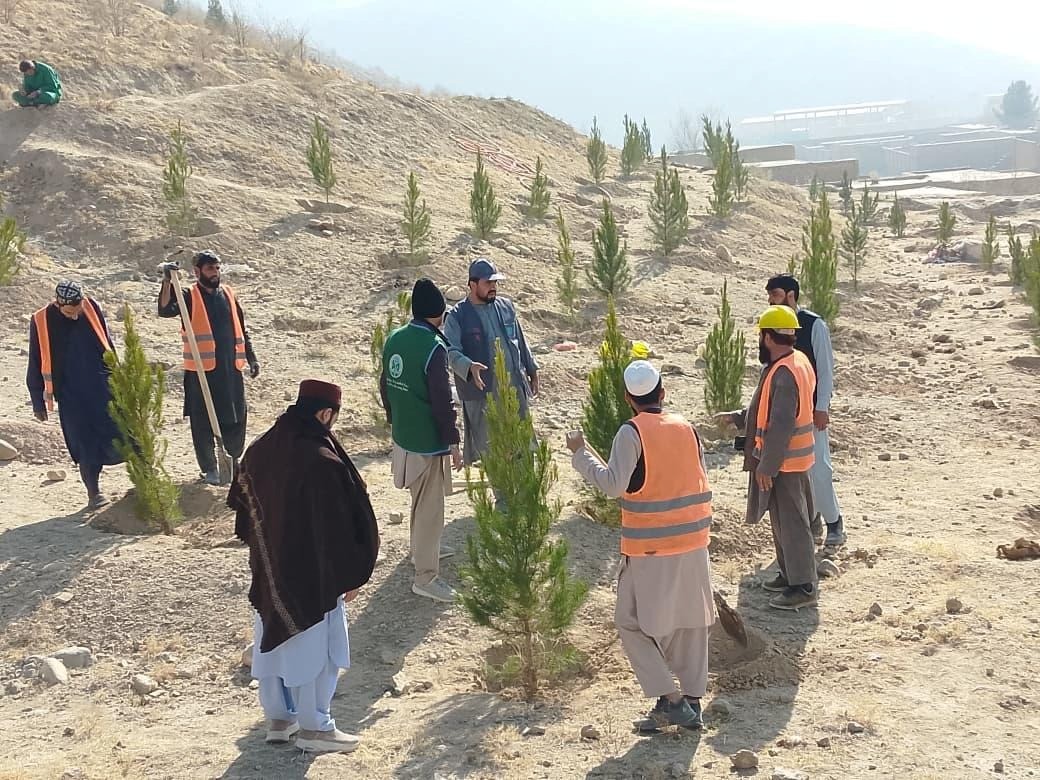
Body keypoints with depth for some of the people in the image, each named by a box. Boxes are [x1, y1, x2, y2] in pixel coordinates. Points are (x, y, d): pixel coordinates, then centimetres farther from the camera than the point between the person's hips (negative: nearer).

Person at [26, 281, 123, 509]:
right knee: (85, 445, -1)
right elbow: (35, 366, 2)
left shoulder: (91, 307, -2)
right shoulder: (41, 322, -7)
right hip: (71, 396, -1)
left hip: (103, 386, 1)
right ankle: (94, 492, 12)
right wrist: (38, 401, 5)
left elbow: (107, 343, 12)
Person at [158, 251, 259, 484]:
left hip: (231, 368, 4)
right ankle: (209, 468, 16)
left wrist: (251, 358, 14)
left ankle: (234, 462, 28)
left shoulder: (228, 294, 11)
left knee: (236, 417, 9)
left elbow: (241, 330, 17)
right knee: (203, 420, 3)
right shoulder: (189, 297, -4)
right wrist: (167, 282, -35)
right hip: (201, 369, -4)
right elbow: (165, 309, -22)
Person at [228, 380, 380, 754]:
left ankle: (278, 717, 31)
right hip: (313, 573, -7)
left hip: (270, 569, 7)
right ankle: (314, 727, 17)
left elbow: (244, 502, 12)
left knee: (275, 639, 18)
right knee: (314, 647, 7)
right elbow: (338, 526, -21)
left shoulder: (261, 449, -2)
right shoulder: (322, 461, -25)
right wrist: (349, 576, -9)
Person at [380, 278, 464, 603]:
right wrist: (453, 442, -13)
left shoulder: (394, 339, 2)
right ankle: (425, 577, 8)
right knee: (430, 507, 2)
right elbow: (442, 400, -21)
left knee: (420, 500, 27)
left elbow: (385, 385, 12)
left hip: (403, 437, 8)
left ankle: (424, 547, 45)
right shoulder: (434, 347, -22)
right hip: (428, 442, -8)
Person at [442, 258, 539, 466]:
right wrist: (469, 367, -34)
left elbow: (520, 341, 17)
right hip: (481, 391, -5)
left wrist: (531, 370, 17)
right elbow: (451, 352, -15)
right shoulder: (457, 316, -8)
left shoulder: (506, 306, 8)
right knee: (487, 446, 3)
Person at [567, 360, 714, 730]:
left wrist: (580, 453, -11)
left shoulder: (631, 432, -13)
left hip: (650, 548, -6)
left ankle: (670, 700, 1)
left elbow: (613, 484, -20)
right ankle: (692, 702, 22)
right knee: (691, 623, 16)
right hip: (693, 542, 6)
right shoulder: (686, 428, 4)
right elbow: (701, 481, 8)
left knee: (632, 624, 7)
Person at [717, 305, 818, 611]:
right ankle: (790, 575, 32)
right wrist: (738, 417, 20)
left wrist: (766, 466, -22)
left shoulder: (784, 373, -25)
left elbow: (781, 425, -27)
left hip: (783, 462, -10)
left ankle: (803, 587, 6)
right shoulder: (797, 362, 8)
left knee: (791, 523, -2)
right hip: (791, 459, 10)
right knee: (785, 520, 20)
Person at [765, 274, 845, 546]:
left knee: (818, 467, -6)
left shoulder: (814, 325, -10)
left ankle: (834, 521, 10)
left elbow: (826, 368, -10)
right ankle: (809, 518, 22)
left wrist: (822, 408, -14)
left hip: (810, 408, -5)